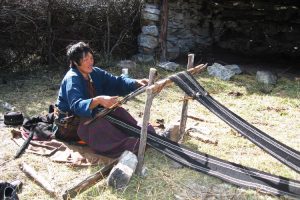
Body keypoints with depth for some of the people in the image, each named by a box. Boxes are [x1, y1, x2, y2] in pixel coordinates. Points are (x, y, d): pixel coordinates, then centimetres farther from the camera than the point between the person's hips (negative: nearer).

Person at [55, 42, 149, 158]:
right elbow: (77, 106, -38)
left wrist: (137, 83, -26)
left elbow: (116, 82, -8)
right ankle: (130, 146, -43)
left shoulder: (95, 73, -2)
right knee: (97, 123, -35)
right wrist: (98, 100, -55)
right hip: (70, 122, -7)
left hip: (89, 113, 8)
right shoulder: (72, 79, -23)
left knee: (117, 111, -12)